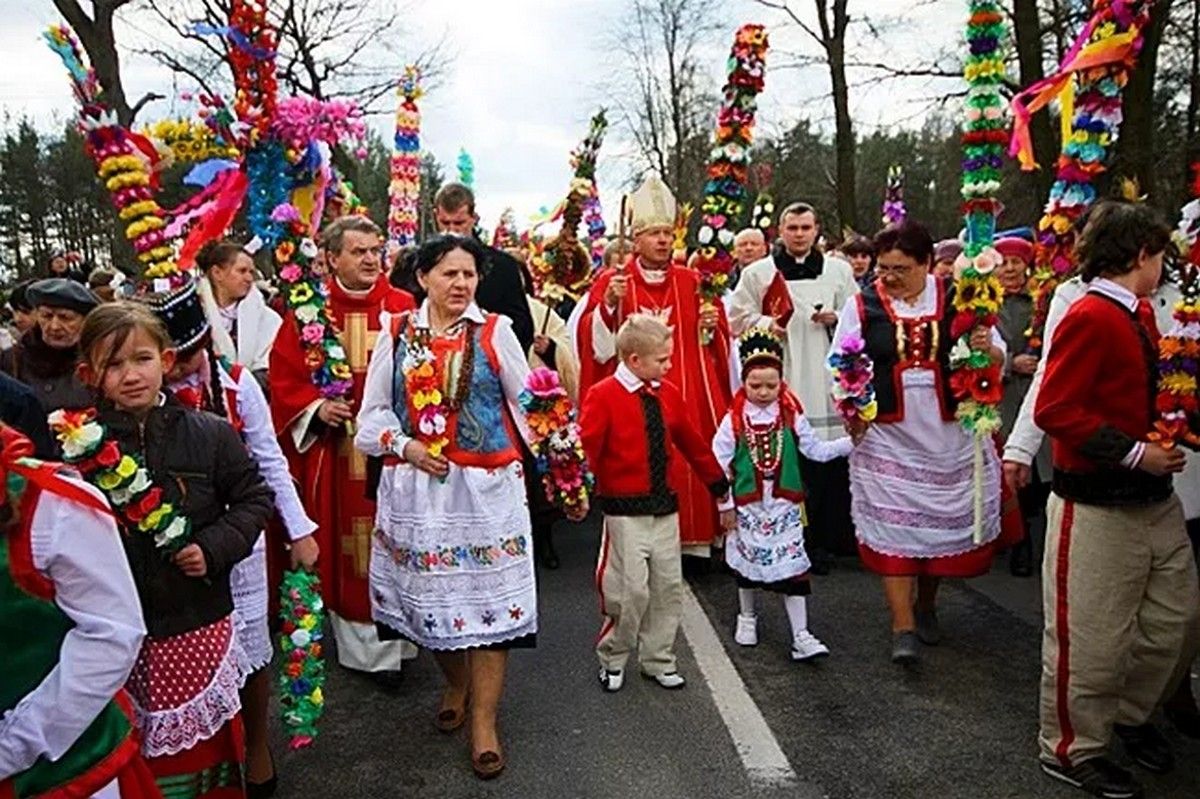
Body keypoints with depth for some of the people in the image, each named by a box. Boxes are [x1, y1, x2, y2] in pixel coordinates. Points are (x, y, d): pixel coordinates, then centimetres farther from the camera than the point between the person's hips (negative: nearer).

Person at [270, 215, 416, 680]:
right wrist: (317, 407, -10)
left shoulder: (404, 308, 1)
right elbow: (285, 378, 5)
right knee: (343, 551, 8)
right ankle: (355, 645, 24)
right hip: (334, 451, 1)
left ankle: (388, 645, 23)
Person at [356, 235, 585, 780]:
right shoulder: (397, 333, 5)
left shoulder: (495, 331, 1)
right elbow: (374, 410, 8)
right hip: (417, 489, 2)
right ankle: (457, 684, 41)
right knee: (430, 593, 13)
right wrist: (404, 445, -8)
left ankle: (484, 722, 14)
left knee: (489, 595, 0)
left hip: (486, 488, -2)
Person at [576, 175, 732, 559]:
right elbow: (596, 344, -4)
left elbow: (716, 345, 14)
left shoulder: (691, 282, 11)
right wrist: (609, 304, -18)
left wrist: (710, 327, -7)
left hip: (689, 397, 3)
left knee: (689, 464, 1)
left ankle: (692, 541, 14)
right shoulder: (612, 282, 3)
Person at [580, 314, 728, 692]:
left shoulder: (668, 394, 7)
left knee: (668, 587, 11)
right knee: (631, 590, -2)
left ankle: (658, 661, 27)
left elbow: (690, 441, 17)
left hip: (666, 508, 6)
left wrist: (717, 482, 24)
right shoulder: (602, 396, -11)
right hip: (626, 512, -6)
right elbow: (586, 451, -16)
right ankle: (612, 661, 21)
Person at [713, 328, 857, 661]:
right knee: (747, 562, 14)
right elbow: (718, 462, -6)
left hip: (785, 504, 1)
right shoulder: (734, 420, -8)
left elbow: (816, 450, 2)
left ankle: (801, 636, 4)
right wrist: (725, 504, -5)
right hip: (748, 505, 0)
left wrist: (851, 442, -8)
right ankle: (747, 617, 38)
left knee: (793, 566, -1)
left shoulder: (792, 416, -2)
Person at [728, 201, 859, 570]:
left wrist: (836, 319, -3)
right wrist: (766, 324, -9)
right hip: (780, 383, -1)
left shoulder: (839, 271, 14)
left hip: (825, 383, 2)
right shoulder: (757, 273, 9)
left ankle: (825, 538, 13)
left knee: (827, 464, 0)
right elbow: (738, 317, 8)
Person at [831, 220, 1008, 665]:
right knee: (893, 528, -3)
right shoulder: (862, 306, -1)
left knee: (943, 522, 12)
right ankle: (903, 628, 7)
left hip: (950, 436, 2)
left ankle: (926, 606, 36)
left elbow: (998, 358, 8)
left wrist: (987, 350, -16)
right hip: (887, 437, -1)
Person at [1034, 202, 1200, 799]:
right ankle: (1070, 749, 22)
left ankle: (1130, 716, 41)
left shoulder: (1140, 315, 10)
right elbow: (1053, 409, -22)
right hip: (1097, 509, -9)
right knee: (1092, 637, 2)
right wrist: (1133, 453, -19)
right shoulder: (1090, 317, -17)